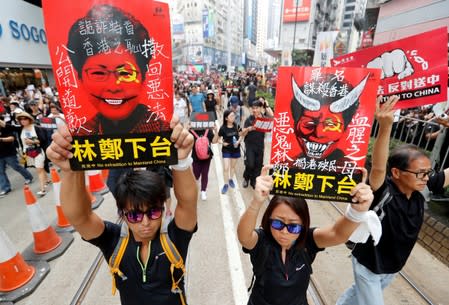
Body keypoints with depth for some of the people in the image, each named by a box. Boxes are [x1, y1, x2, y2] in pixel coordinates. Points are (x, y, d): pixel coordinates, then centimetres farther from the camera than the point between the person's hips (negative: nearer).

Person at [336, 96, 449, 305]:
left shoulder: (422, 189, -14)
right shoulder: (382, 190, -33)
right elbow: (378, 167, -52)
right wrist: (385, 127, -64)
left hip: (393, 267, 7)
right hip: (368, 265, -7)